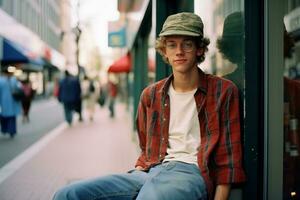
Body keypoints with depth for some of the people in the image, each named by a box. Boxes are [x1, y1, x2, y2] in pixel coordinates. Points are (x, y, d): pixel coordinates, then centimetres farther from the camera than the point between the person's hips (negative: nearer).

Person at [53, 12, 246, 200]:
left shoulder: (223, 91, 5)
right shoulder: (151, 94, 19)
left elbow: (228, 159, 3)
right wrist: (137, 175, 7)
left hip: (192, 172, -5)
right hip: (151, 172, 5)